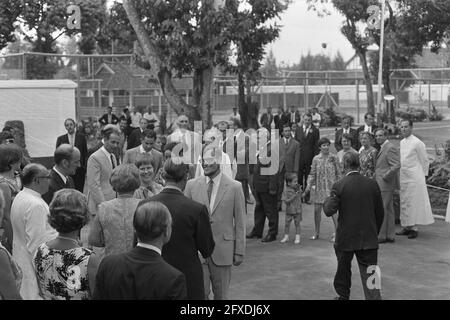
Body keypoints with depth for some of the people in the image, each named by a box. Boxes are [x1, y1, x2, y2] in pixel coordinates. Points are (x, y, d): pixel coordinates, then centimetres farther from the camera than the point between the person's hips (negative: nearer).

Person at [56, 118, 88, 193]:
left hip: (79, 169, 0)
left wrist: (85, 169, 0)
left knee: (79, 190, -1)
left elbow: (85, 153, 5)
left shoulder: (81, 137, 6)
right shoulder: (61, 139, 7)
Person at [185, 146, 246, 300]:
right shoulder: (192, 185, 3)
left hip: (222, 251, -1)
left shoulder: (234, 187, -4)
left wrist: (239, 252, -2)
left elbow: (240, 223, -1)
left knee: (221, 295, 10)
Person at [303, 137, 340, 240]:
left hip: (331, 188, -3)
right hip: (319, 188, 3)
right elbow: (312, 174, 6)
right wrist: (308, 188, 1)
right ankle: (317, 233, 21)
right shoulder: (316, 159, 4)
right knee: (317, 211, 6)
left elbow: (338, 174, 2)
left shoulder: (334, 158, -1)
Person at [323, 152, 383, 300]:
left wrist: (327, 200, 6)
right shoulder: (372, 184, -2)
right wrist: (375, 232, 17)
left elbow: (329, 211, -16)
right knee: (369, 274, 2)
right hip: (369, 238, 1)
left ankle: (343, 295, 35)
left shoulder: (339, 186, -11)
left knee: (343, 270, 20)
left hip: (346, 238, -1)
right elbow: (380, 213, 4)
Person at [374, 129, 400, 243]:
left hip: (385, 184, -10)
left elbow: (396, 165, -22)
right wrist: (376, 176, 13)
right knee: (388, 209, 12)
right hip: (382, 184, 10)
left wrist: (385, 177, -18)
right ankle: (390, 235, 16)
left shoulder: (390, 148, -14)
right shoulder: (383, 148, 17)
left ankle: (381, 236, -3)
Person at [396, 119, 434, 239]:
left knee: (414, 203, -4)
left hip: (414, 177, -7)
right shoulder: (401, 143, 11)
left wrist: (423, 175, -2)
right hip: (403, 177, 7)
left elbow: (425, 161, -5)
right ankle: (406, 227, 16)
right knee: (404, 202, 9)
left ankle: (414, 228, 0)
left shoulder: (417, 143, -10)